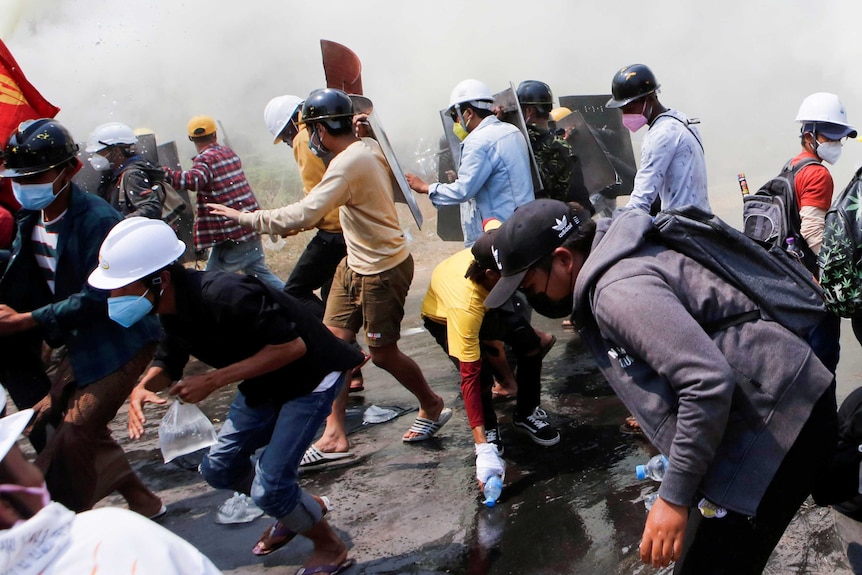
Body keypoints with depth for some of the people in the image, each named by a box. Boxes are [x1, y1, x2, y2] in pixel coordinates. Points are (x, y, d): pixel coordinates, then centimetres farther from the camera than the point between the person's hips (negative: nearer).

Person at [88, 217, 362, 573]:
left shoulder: (223, 296, -33)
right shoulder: (173, 306, -6)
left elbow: (291, 346, -31)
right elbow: (169, 361, 8)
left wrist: (213, 381, -29)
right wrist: (142, 388, -15)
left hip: (311, 374, -9)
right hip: (265, 381, 9)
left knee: (268, 488, -12)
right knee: (219, 468, 12)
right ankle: (303, 508, 35)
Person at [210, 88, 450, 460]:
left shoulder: (349, 163, -26)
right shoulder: (368, 147, 3)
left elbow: (302, 215, -32)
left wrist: (246, 217, -22)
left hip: (383, 270, -10)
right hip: (355, 264, 10)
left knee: (382, 353, 5)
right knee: (333, 341, 6)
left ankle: (433, 408, 31)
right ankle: (335, 436, 13)